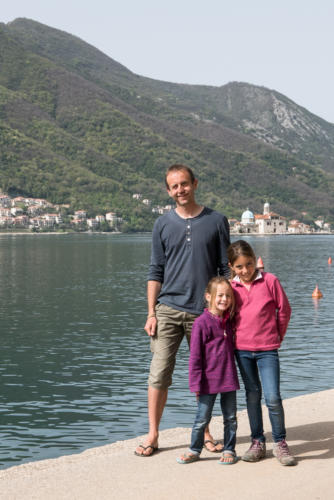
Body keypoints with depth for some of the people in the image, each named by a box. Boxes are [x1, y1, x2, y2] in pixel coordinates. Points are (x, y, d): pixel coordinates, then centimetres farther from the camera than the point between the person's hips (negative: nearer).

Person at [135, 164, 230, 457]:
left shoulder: (217, 222, 4)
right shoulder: (163, 225, 7)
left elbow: (226, 269, 7)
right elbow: (156, 272, 8)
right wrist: (151, 313, 1)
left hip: (204, 311, 0)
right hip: (168, 309, 1)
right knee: (159, 373, -3)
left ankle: (204, 432, 23)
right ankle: (153, 435, 7)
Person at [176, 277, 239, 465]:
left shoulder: (228, 321, 6)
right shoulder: (201, 323, -12)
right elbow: (195, 356, -10)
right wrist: (196, 383, -12)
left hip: (229, 379, 5)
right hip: (208, 380, -5)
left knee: (230, 417, 10)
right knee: (202, 418, 4)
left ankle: (229, 450, 22)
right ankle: (195, 450, 19)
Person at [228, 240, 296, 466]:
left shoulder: (270, 281, -6)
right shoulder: (231, 287, 1)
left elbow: (284, 310, 3)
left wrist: (277, 337, 9)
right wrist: (234, 337, 10)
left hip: (267, 349, -3)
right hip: (242, 349, 3)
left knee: (273, 397, -9)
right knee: (252, 395, 10)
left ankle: (280, 443, 6)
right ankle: (257, 441, 20)